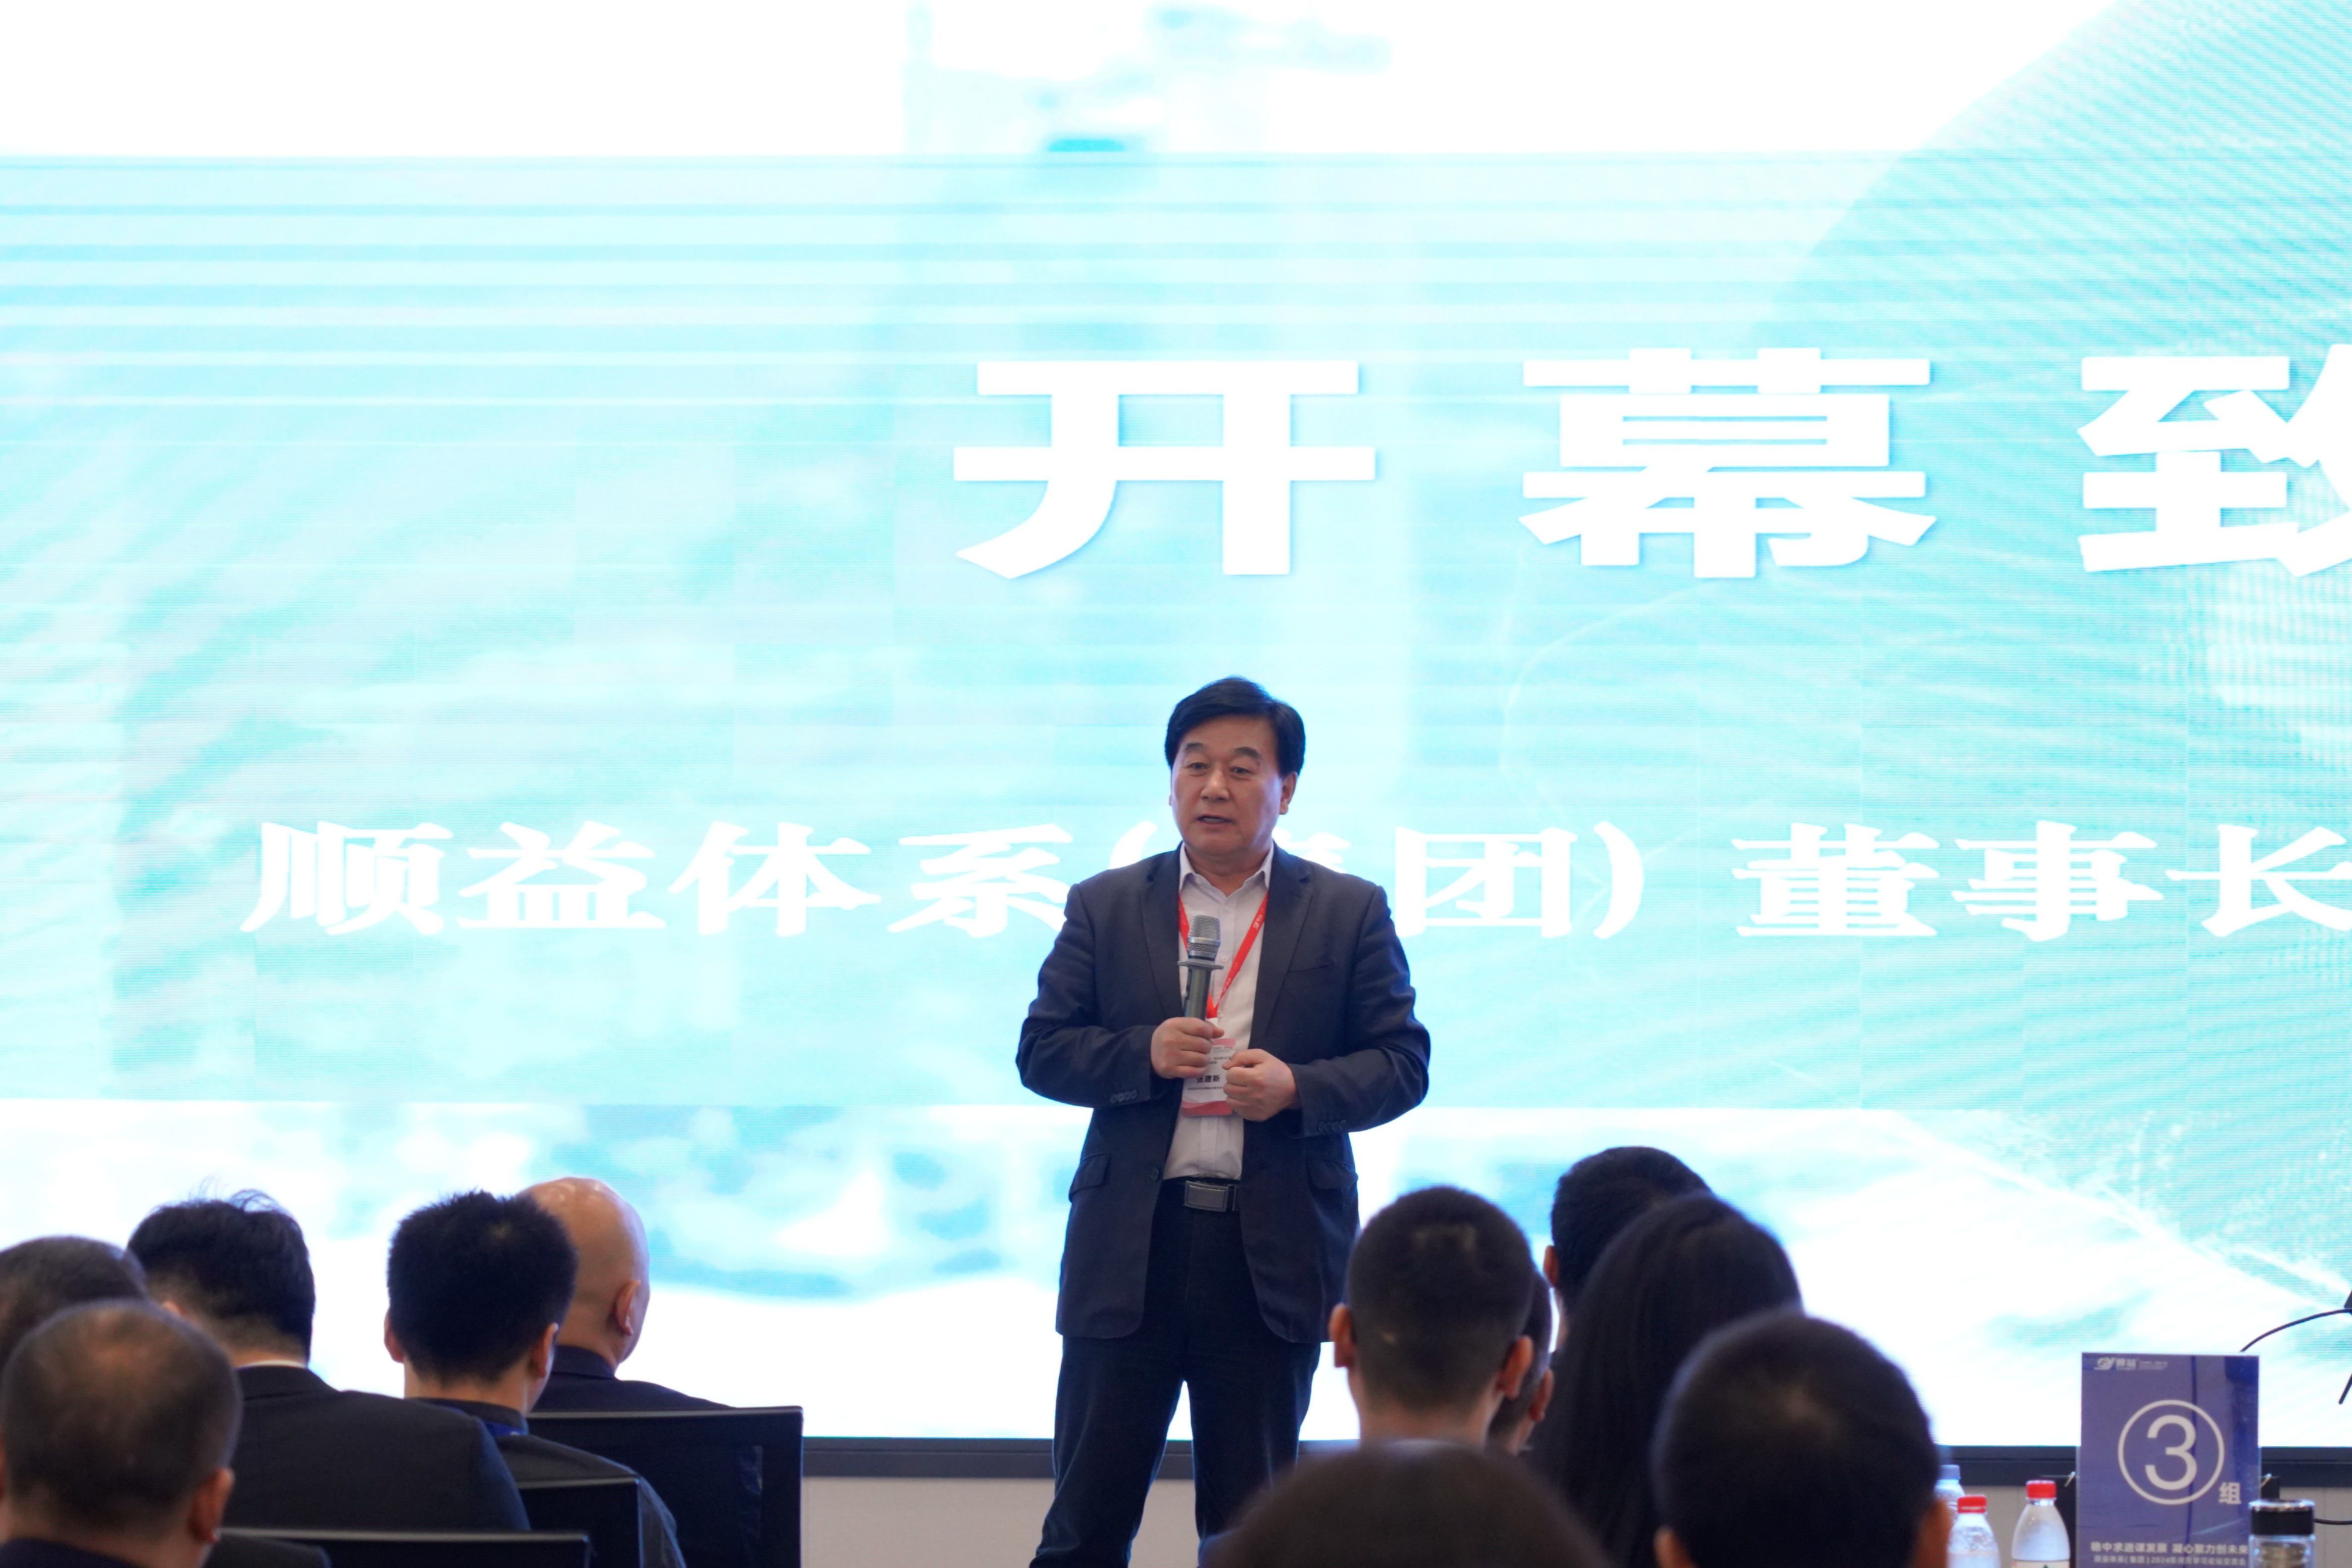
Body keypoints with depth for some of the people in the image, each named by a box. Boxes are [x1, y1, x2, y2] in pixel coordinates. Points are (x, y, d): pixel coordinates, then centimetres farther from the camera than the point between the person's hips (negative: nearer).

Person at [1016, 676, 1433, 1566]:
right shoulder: (1104, 908, 9)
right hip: (1129, 1250, 0)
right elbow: (1041, 1051, 6)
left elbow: (1402, 1064, 3)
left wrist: (1298, 1088, -15)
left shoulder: (1349, 914, 7)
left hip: (1275, 1253, 0)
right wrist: (1144, 1053, -12)